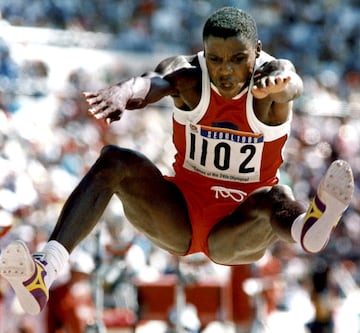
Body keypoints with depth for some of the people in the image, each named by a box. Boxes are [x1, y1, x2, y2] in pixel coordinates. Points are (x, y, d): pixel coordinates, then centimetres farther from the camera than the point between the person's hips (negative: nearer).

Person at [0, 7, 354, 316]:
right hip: (179, 216, 2)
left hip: (237, 229, -2)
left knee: (275, 199, -37)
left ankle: (308, 225, -77)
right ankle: (44, 272, -43)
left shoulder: (271, 84, -15)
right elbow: (152, 82, -37)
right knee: (113, 162, -24)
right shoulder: (188, 76, -11)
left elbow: (292, 85, -43)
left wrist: (277, 80, -69)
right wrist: (121, 93, -62)